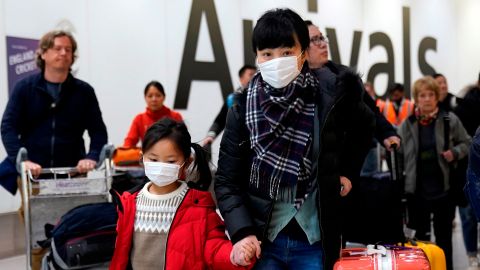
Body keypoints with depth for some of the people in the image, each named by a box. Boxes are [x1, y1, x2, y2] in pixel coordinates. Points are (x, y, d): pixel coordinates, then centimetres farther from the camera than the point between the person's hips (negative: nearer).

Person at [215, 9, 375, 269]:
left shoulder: (328, 104, -4)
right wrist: (241, 232, -16)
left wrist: (347, 170, 10)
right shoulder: (243, 110, -4)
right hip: (261, 242, 0)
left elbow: (365, 126, 18)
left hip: (314, 242, 0)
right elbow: (227, 181, -3)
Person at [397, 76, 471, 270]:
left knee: (443, 235, 11)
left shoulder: (449, 119, -4)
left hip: (443, 187, -1)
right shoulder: (407, 124, -1)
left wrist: (455, 153, -13)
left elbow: (466, 143, 7)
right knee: (419, 235, 14)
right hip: (417, 189, 1)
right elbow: (398, 154, 3)